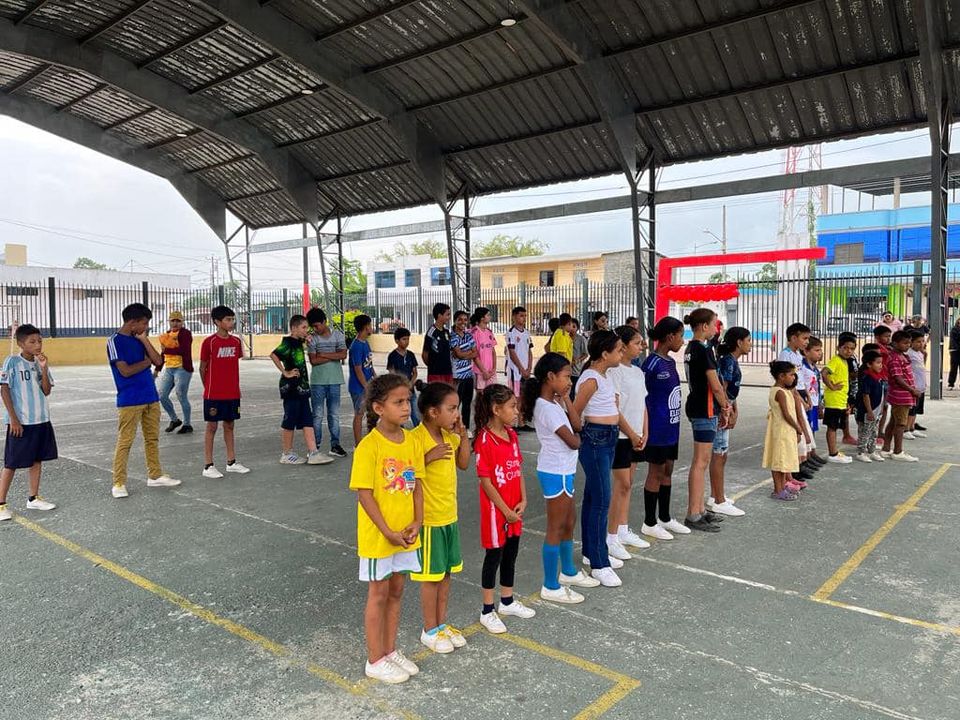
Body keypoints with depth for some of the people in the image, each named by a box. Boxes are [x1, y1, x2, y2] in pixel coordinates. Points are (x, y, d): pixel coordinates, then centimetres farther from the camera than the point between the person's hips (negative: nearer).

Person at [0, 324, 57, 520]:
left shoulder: (40, 363, 6)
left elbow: (47, 391, 2)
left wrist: (44, 369, -11)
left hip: (41, 420, 6)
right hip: (20, 422, -6)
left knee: (37, 459, 12)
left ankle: (33, 498, 24)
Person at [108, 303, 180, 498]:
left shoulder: (139, 340, 12)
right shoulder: (115, 341, -8)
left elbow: (158, 361, 5)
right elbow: (125, 371, -16)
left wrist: (145, 340, -1)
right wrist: (146, 362, -2)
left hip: (150, 398, 7)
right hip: (129, 400, -7)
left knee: (152, 438, 13)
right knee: (125, 442, -2)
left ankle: (155, 476, 23)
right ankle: (119, 483, 6)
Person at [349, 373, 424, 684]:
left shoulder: (412, 440, -1)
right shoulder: (369, 446, -20)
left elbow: (417, 484, 5)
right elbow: (364, 494, -18)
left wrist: (417, 522, -6)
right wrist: (388, 531, -18)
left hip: (406, 533, 6)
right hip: (378, 535, -6)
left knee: (396, 591, 18)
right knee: (378, 594, 9)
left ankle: (391, 651, 36)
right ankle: (375, 661, 26)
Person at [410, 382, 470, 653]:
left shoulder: (449, 435, 4)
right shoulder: (417, 437, -20)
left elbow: (464, 463, 13)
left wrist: (463, 436, 1)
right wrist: (429, 457, -31)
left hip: (450, 516, 8)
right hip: (429, 519, -8)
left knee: (446, 572, 17)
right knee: (431, 576, 6)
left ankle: (442, 623, 32)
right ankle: (430, 630, 22)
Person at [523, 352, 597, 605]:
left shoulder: (554, 402, 8)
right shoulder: (547, 408, -22)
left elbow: (576, 425, 2)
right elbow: (573, 442, -20)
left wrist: (566, 398, -4)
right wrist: (575, 436, 3)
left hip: (563, 471, 10)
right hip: (556, 472, -10)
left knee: (569, 521, 22)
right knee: (556, 528, 1)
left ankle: (568, 571, 39)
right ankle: (551, 587, 13)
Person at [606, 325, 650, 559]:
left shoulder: (638, 372, 11)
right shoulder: (614, 372, -14)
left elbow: (643, 405, 13)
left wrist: (644, 433, 6)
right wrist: (631, 434, -16)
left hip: (636, 436, 8)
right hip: (621, 436, -8)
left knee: (628, 483, 14)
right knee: (622, 485, -5)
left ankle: (623, 530, 25)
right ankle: (611, 538, 3)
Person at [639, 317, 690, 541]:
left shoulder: (670, 362, 9)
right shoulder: (652, 362, -17)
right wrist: (644, 427, -15)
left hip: (671, 426, 8)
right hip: (657, 428, -8)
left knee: (667, 471, 16)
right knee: (656, 473, 1)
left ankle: (665, 518, 29)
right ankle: (649, 523, 14)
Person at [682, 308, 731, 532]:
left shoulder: (691, 348, 13)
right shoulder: (704, 349, -16)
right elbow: (715, 385, -15)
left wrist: (720, 408, 13)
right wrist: (726, 407, 0)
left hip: (695, 405, 10)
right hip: (705, 408, -10)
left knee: (701, 461, 16)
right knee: (701, 462, -5)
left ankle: (700, 509, 24)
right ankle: (693, 515, 0)